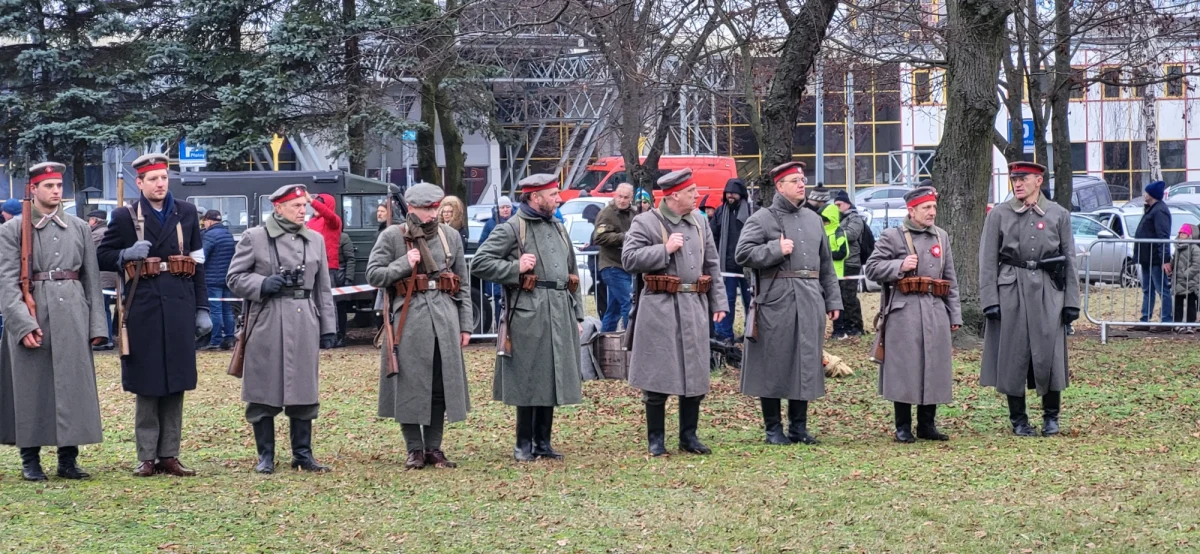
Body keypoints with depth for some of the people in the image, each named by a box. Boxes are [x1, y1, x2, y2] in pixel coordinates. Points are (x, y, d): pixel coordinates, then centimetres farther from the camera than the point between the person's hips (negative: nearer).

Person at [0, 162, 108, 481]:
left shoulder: (79, 228, 10)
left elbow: (92, 278, 11)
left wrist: (97, 324, 5)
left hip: (72, 314, 3)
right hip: (31, 315, -3)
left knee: (73, 385, 3)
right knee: (31, 387, 1)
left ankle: (68, 459, 11)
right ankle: (30, 461, 10)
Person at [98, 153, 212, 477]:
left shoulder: (187, 214, 9)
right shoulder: (125, 217, 3)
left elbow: (198, 264, 9)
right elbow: (102, 257, 7)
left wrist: (202, 309, 4)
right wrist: (127, 255, -13)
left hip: (179, 310, 2)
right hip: (143, 311, -2)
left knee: (176, 385, 5)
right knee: (147, 386, 1)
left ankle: (169, 455, 11)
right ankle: (147, 457, 6)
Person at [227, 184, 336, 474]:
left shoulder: (315, 240, 12)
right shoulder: (254, 237, 0)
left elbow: (323, 287, 14)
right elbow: (235, 278, 1)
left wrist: (328, 326, 9)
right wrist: (262, 285, -17)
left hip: (305, 323, 4)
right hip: (267, 323, -3)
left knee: (304, 392, 6)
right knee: (264, 393, 1)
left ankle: (303, 454, 15)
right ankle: (266, 456, 9)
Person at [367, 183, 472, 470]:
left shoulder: (450, 236, 10)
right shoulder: (392, 237, 1)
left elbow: (464, 283, 12)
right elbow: (373, 275, 0)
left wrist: (465, 325, 8)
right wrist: (404, 264, -12)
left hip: (445, 318, 3)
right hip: (409, 319, -3)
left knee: (442, 385, 4)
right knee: (410, 385, -1)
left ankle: (434, 448, 13)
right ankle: (414, 449, 9)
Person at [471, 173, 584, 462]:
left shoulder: (559, 229, 18)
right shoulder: (511, 229, -3)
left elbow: (572, 274, 22)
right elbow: (479, 263, -6)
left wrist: (577, 315, 17)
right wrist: (516, 267, -14)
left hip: (561, 315, 7)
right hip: (528, 315, -7)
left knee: (553, 380, 9)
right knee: (528, 382, -2)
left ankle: (543, 442, 18)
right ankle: (524, 445, 7)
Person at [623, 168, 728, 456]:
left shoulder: (699, 222, 12)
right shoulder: (645, 222, -4)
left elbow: (712, 264, 15)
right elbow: (629, 260, -11)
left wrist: (718, 302, 9)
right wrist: (665, 249, -16)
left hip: (695, 306, 5)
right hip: (660, 309, -5)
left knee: (695, 376, 8)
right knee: (658, 378, -1)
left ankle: (689, 436, 19)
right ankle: (656, 439, 8)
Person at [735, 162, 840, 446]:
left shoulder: (813, 220, 17)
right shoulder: (762, 219, -1)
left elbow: (826, 264, 19)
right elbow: (743, 253, -9)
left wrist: (833, 300, 14)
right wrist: (776, 249, -16)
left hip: (810, 303, 5)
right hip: (775, 303, -5)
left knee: (806, 364, 8)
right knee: (773, 366, 0)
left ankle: (799, 427, 17)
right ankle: (773, 428, 9)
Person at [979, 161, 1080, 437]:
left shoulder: (1059, 215, 6)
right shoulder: (999, 214, 3)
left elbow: (1070, 259, 8)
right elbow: (988, 260, 1)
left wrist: (1071, 302, 2)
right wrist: (990, 300, -7)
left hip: (1048, 292, 0)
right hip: (1011, 292, 0)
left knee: (1049, 353, 0)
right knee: (1013, 355, 2)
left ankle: (1051, 417, 14)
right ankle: (1018, 420, 12)